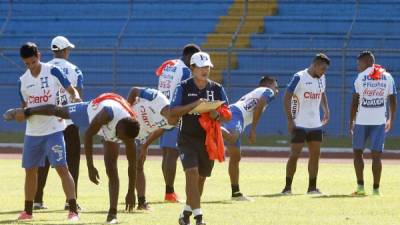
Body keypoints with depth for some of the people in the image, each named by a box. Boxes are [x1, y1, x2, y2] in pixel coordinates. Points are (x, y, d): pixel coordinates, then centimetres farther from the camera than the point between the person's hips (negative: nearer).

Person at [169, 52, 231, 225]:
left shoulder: (217, 89, 4)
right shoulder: (183, 87, -4)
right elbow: (173, 112, -11)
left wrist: (217, 115, -17)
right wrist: (194, 105, -23)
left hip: (209, 139, 4)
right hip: (188, 139, -4)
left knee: (201, 178, 11)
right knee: (192, 173, -19)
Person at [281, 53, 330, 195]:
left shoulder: (321, 79, 8)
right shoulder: (300, 77, -13)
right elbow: (287, 98, -12)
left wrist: (326, 111, 10)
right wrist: (290, 120, -16)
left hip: (315, 124, 7)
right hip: (299, 124, -7)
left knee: (315, 154, 5)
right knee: (295, 154, -5)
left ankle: (312, 187, 11)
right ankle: (288, 187, 1)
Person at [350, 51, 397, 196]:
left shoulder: (361, 77, -2)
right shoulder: (388, 77, 6)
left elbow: (355, 102, -4)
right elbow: (393, 101, 8)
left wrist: (351, 122, 2)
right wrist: (391, 120, 20)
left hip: (362, 120, -2)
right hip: (380, 121, 2)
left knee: (357, 152, 10)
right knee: (376, 155, 4)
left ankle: (360, 186, 2)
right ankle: (376, 188, 0)